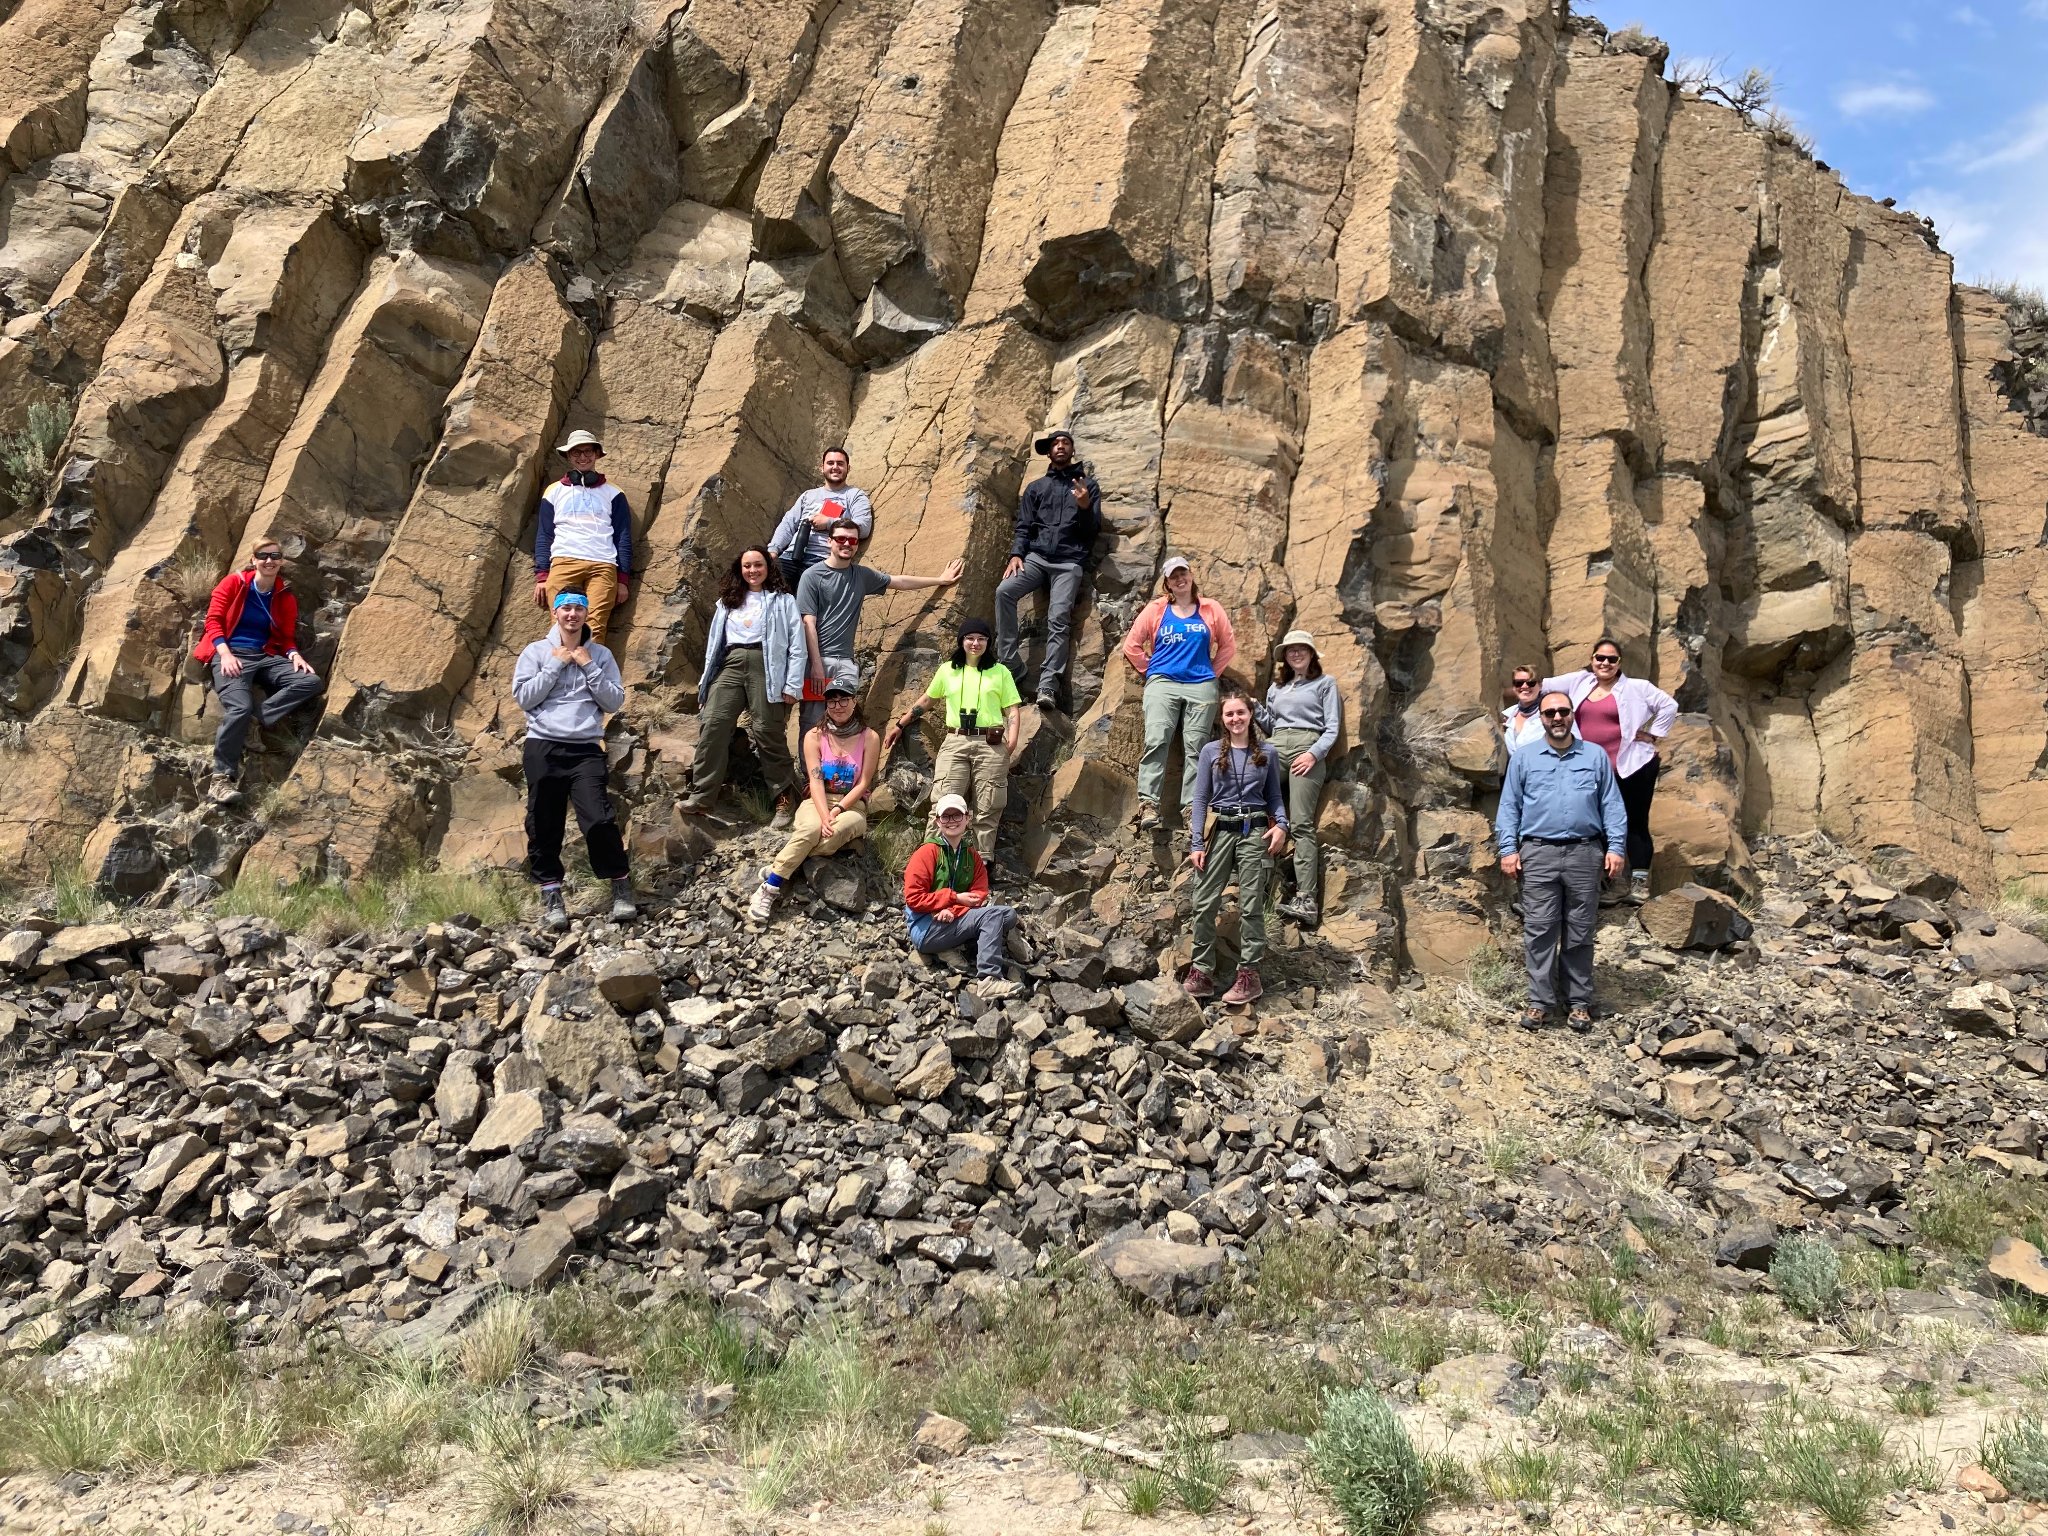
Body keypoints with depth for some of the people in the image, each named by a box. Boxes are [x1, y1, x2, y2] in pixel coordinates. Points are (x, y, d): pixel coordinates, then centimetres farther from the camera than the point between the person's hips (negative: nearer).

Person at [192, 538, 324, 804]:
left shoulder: (285, 598, 14)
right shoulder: (234, 582, 5)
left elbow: (286, 638, 15)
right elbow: (213, 620, 0)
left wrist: (294, 655, -9)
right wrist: (225, 653, -15)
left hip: (266, 657, 5)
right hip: (231, 654, -4)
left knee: (312, 682, -21)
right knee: (240, 707, -31)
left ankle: (258, 719, -26)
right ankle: (221, 779, -31)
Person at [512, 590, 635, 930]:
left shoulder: (600, 655, 12)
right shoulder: (536, 652, 9)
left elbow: (615, 702, 6)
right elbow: (523, 697, 0)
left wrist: (588, 667, -2)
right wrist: (555, 666, -3)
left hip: (586, 749, 0)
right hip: (543, 747, 1)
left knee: (599, 819, -15)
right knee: (544, 825, -1)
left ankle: (622, 889, -3)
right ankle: (551, 895, 9)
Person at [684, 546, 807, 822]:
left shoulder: (783, 601, 12)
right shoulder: (727, 601, 26)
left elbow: (797, 646, 4)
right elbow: (714, 642, 23)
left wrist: (793, 685, -5)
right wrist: (707, 680, 13)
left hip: (765, 665, -3)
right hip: (730, 664, 3)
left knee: (767, 732, -8)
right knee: (712, 724, -14)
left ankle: (784, 796, 2)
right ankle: (700, 796, -15)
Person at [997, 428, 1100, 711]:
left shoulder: (1087, 484, 14)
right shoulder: (1035, 487, 20)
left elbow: (1094, 529, 6)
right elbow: (1023, 526, 14)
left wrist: (1085, 507, -14)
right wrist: (1016, 555, -4)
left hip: (1070, 562, -2)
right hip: (1036, 557, 2)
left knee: (1058, 619, -19)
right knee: (1004, 590, -24)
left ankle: (1048, 686, -27)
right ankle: (1010, 665, -21)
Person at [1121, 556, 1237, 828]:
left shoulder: (1211, 610, 11)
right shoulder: (1156, 610, 10)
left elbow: (1228, 645, 17)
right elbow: (1132, 645, 13)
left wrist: (1210, 672, 11)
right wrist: (1150, 672, 9)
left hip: (1201, 686, 1)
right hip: (1162, 684, -1)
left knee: (1195, 747, -3)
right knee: (1156, 741, -16)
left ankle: (1192, 806, -4)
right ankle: (1148, 803, -21)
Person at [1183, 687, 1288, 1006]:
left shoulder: (1267, 754, 9)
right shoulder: (1211, 751, 6)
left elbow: (1274, 796, 13)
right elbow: (1200, 798, 4)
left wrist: (1281, 825, -6)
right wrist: (1196, 843, -2)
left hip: (1254, 832, 0)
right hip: (1219, 830, 0)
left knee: (1251, 906, -1)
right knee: (1205, 904, -5)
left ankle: (1249, 974, 2)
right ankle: (1201, 972, 3)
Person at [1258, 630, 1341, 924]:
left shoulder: (1324, 684, 13)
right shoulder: (1275, 687, 26)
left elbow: (1332, 727, 4)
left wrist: (1314, 754, -12)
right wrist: (1256, 710, 7)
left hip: (1307, 748, -5)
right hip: (1274, 748, 5)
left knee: (1301, 824, -16)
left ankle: (1307, 900, -22)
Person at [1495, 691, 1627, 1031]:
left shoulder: (1596, 756, 9)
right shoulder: (1523, 759, 9)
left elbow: (1612, 805, 7)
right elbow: (1509, 807, 7)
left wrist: (1615, 847, -2)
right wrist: (1508, 849, -3)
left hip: (1585, 853, 0)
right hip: (1538, 854, 0)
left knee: (1580, 933, 5)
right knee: (1539, 931, -2)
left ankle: (1580, 1002, 12)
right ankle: (1540, 1002, 3)